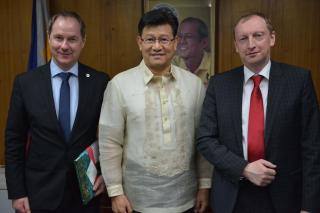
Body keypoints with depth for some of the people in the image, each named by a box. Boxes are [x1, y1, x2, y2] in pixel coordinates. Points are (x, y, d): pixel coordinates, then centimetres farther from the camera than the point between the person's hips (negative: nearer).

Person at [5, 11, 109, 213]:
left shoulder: (100, 81, -5)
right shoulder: (25, 82, -4)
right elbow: (14, 140, -1)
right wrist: (16, 192, -3)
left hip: (86, 192, 0)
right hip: (40, 193, 0)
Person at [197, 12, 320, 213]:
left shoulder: (299, 79, -6)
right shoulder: (219, 84, -1)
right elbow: (205, 139, -2)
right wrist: (244, 168, -15)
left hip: (283, 196, -1)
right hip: (231, 196, 1)